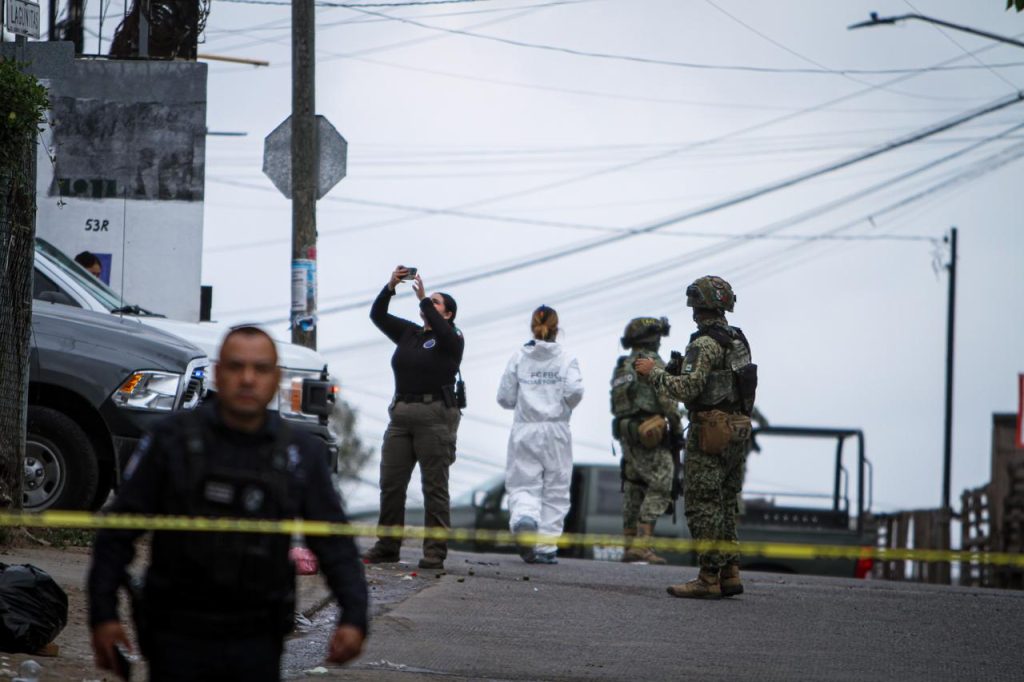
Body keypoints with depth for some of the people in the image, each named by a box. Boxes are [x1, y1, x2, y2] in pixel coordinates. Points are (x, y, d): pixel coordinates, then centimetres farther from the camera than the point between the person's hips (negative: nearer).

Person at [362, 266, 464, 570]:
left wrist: (424, 299, -17)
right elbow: (377, 315, 12)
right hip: (401, 414, 6)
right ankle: (387, 547, 8)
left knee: (434, 486, -5)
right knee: (390, 482, 3)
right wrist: (390, 286, -1)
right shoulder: (409, 333, 18)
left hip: (435, 416, -6)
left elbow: (444, 333, -21)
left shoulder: (451, 339, 2)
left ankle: (435, 552, -5)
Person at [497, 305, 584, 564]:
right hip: (556, 430, 0)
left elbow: (505, 398, 1)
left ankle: (524, 518, -30)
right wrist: (565, 405, 6)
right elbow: (574, 390, -14)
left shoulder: (519, 358, 2)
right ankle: (546, 547, 7)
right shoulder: (566, 359, -1)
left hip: (524, 431, 0)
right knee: (555, 489, 9)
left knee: (523, 485, 3)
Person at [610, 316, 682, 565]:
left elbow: (615, 406, 18)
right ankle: (642, 545, -17)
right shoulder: (652, 362, -8)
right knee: (660, 488, -9)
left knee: (634, 490, 11)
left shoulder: (621, 367, 18)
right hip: (650, 433, -9)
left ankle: (630, 547, 10)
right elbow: (666, 398, -15)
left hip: (626, 433, 9)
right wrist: (677, 424, -6)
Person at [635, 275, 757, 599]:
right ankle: (729, 575, 12)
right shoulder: (739, 340, 13)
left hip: (712, 432, -9)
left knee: (703, 505, -5)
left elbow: (686, 388, -22)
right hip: (739, 429, 9)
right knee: (725, 504, 14)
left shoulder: (705, 344, -14)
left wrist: (653, 372, -9)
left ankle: (709, 578, -7)